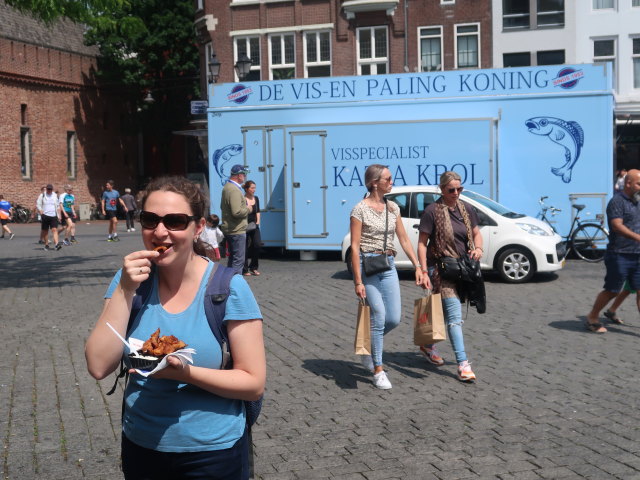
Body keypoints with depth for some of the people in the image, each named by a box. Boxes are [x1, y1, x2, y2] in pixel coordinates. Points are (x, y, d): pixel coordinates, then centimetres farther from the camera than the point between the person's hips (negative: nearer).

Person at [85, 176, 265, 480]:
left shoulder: (228, 286, -16)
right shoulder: (131, 279, -5)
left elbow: (254, 383, -15)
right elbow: (99, 367, -11)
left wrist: (185, 373, -29)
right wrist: (125, 290, -19)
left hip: (212, 452, -3)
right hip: (140, 448, 3)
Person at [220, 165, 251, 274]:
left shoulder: (227, 187, 13)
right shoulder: (234, 190, -19)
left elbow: (223, 207, 25)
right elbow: (237, 212, -28)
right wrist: (248, 209, -10)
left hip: (229, 229, 10)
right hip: (237, 230, -10)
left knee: (233, 259, 18)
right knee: (238, 261, -6)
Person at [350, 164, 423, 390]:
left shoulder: (393, 208, 11)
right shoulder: (360, 209, -7)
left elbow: (404, 239, 15)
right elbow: (355, 246, -10)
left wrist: (417, 266, 7)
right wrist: (358, 282, -15)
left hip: (388, 266, 6)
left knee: (394, 319, 2)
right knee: (379, 316, -9)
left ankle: (368, 345, 31)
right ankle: (378, 371, 3)